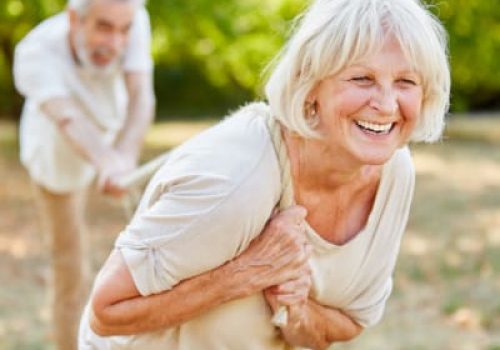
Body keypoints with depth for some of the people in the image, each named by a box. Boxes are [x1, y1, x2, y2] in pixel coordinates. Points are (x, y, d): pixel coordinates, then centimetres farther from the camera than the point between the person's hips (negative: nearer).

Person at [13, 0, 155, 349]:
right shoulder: (36, 53, -42)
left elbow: (141, 94, -45)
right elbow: (68, 120, -55)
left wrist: (125, 156, -64)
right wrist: (107, 161, -75)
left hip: (112, 128, 3)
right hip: (57, 154, -3)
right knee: (71, 270, 3)